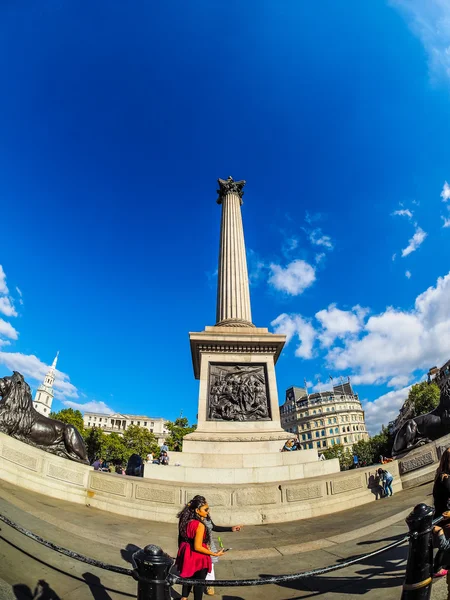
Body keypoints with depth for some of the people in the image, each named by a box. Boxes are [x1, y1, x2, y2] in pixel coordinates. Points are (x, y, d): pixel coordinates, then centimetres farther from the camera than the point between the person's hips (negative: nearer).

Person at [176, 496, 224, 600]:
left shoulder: (185, 520, -7)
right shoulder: (200, 525, -31)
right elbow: (197, 547, -28)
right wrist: (215, 554, -21)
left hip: (187, 555, 8)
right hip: (198, 558, -7)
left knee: (188, 577, 29)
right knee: (199, 582, 15)